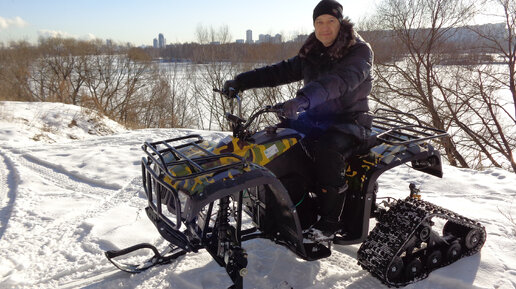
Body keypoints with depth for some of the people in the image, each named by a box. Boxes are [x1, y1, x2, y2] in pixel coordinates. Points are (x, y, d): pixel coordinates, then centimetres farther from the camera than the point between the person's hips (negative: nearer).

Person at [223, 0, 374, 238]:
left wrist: (303, 99, -47)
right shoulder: (311, 54, 10)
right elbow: (280, 71, 7)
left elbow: (339, 81, -30)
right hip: (315, 118, 7)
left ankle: (329, 221, -22)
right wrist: (240, 82, -2)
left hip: (349, 122, -6)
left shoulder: (359, 51, -10)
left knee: (328, 151, -36)